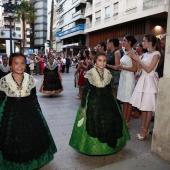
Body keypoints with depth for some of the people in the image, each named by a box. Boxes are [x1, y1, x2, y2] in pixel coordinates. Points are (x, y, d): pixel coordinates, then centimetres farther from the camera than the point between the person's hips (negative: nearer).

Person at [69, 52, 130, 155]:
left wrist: (112, 102, 14)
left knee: (109, 123, 5)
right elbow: (85, 91, -9)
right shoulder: (90, 74, -12)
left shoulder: (108, 74, 0)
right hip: (93, 102, -4)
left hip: (107, 102, 4)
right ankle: (94, 146, 23)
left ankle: (109, 145, 29)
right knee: (94, 125, -2)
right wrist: (83, 107, -10)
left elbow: (110, 89, 11)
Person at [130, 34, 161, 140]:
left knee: (148, 108, 1)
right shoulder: (146, 54, 12)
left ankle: (145, 131, 11)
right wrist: (136, 58, 3)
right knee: (142, 106, 10)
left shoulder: (156, 54, -9)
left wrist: (138, 59, -12)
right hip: (143, 80, 8)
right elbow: (141, 68, 9)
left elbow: (149, 69, -16)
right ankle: (143, 129, 20)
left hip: (150, 81, -7)